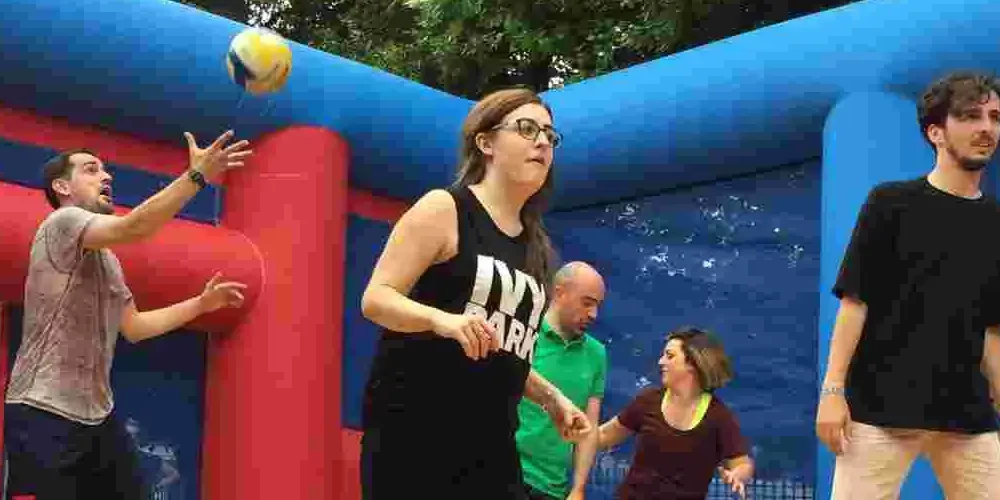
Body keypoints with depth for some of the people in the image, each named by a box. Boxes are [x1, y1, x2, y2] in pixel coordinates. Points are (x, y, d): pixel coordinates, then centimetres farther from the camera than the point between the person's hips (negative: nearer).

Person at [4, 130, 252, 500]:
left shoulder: (107, 259, 20)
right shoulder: (62, 223, -9)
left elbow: (134, 327, 24)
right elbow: (134, 228, -27)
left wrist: (202, 303, 20)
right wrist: (198, 175, -31)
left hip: (97, 415, 9)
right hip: (44, 415, -9)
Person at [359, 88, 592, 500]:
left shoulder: (534, 245, 17)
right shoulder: (444, 208, -4)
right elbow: (375, 299, -11)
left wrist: (551, 397, 15)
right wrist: (443, 319, -27)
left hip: (491, 442, 7)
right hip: (411, 430, -7)